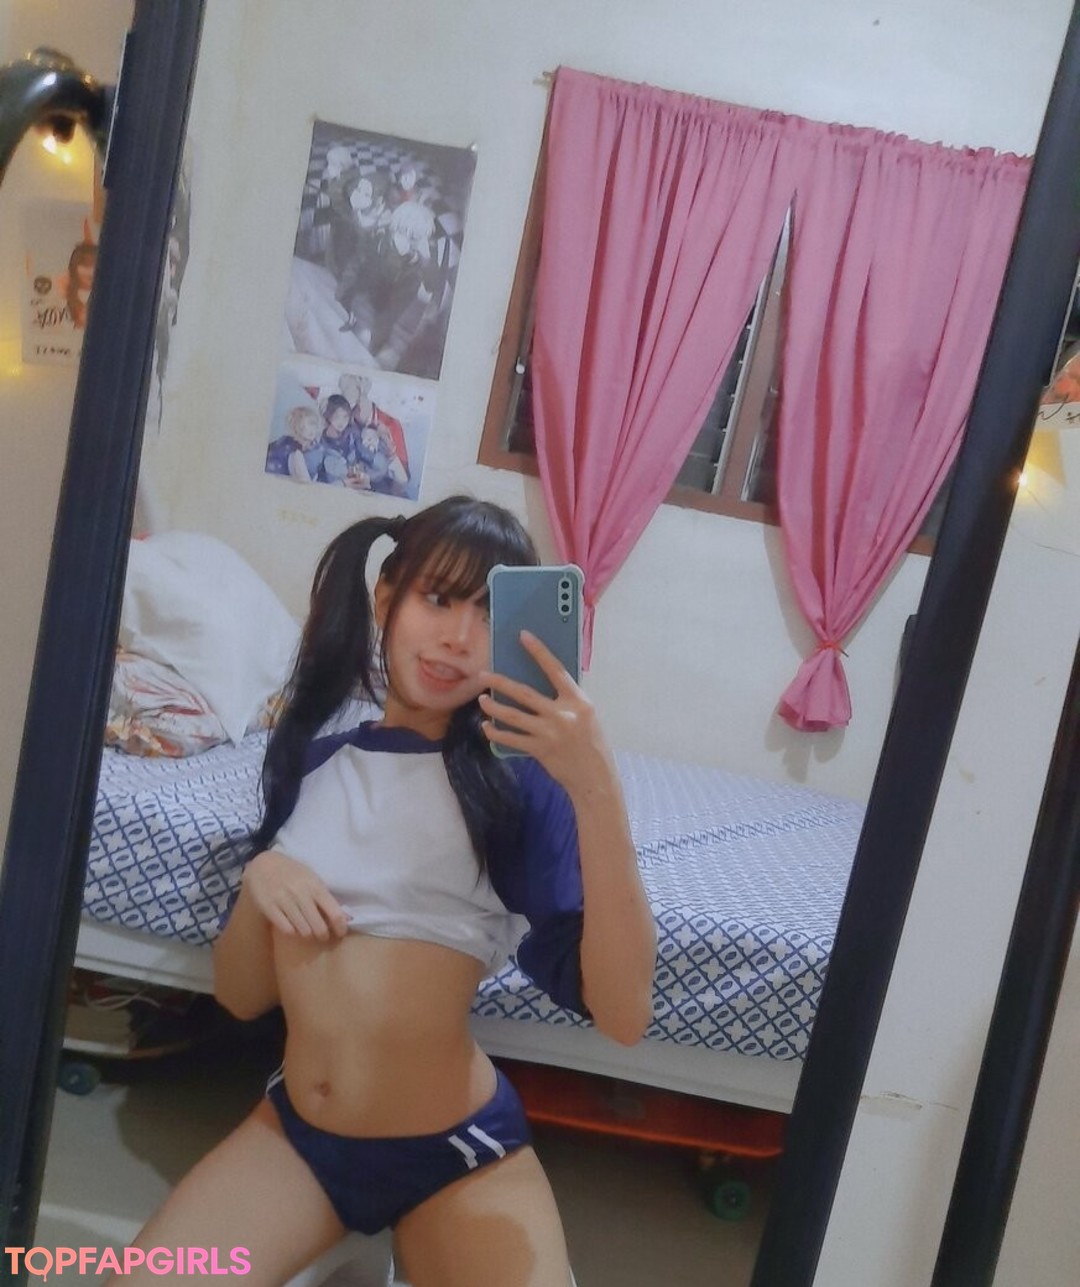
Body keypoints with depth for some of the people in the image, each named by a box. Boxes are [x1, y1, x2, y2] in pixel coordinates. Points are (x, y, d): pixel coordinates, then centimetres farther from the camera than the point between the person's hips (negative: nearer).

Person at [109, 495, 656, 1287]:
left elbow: (622, 1012, -23)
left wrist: (598, 791, -32)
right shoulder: (313, 757, 2)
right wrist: (260, 880, -15)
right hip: (294, 1129, 3)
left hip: (457, 1148, -3)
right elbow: (241, 995, 5)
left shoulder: (520, 783, -11)